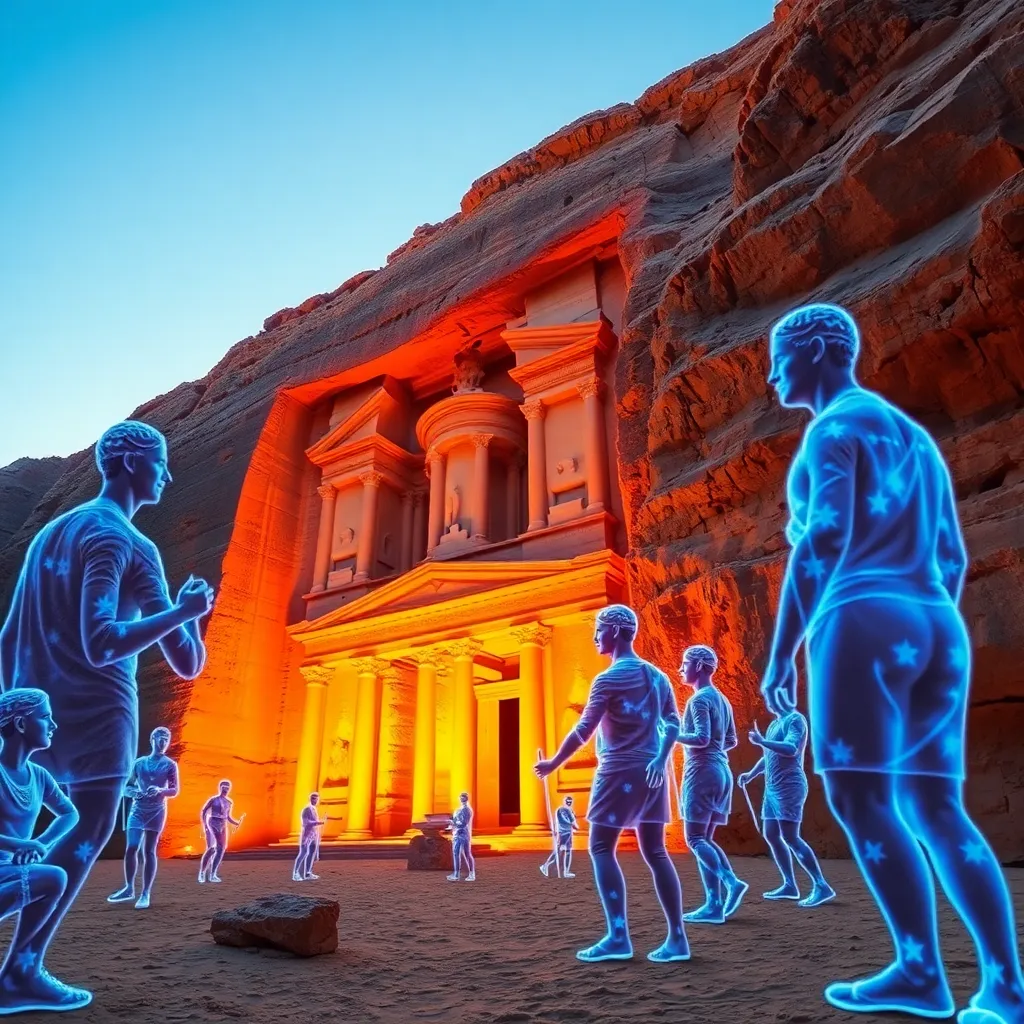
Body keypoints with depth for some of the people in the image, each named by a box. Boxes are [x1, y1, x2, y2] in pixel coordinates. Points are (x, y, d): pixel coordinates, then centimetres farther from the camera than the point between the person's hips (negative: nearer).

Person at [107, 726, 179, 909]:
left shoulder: (170, 765, 1)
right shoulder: (139, 763, 8)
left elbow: (174, 791, -4)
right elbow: (126, 787, 12)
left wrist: (160, 790, -25)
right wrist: (133, 792, -12)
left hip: (156, 812, -2)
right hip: (137, 810, 2)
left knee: (149, 851, -1)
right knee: (131, 849, -3)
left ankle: (146, 893, 3)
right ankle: (129, 889, 13)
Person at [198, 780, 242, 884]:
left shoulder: (229, 802, 10)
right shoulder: (214, 799, -5)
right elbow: (203, 811, -3)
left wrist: (236, 823, 2)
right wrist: (203, 824, -14)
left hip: (223, 827, 6)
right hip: (212, 824, -6)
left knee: (221, 850, -1)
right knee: (211, 848, -17)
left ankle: (212, 875, 9)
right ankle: (202, 873, -5)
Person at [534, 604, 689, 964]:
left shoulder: (609, 678, -10)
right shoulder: (657, 675, 11)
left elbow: (583, 730, -9)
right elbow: (673, 723, 3)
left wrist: (553, 763, 2)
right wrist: (659, 760, -5)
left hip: (620, 772, -7)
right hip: (652, 772, 7)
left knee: (601, 849, 2)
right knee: (655, 852, 11)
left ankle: (618, 938, -4)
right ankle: (677, 938, 10)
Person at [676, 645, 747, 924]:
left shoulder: (699, 699, -12)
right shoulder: (722, 699, 16)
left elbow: (702, 738, -21)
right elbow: (731, 741, 21)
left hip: (702, 772, -9)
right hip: (721, 771, 9)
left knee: (695, 839, -5)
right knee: (705, 839, 10)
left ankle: (731, 882, -17)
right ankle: (714, 903, 8)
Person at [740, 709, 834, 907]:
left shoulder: (795, 719, -9)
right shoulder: (775, 724, 17)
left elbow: (791, 749, -25)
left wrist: (762, 741, -26)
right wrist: (751, 774, 13)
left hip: (789, 786, -9)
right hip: (773, 788, 9)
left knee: (790, 837, -11)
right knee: (770, 835, 9)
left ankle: (821, 886, -5)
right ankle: (790, 885, 17)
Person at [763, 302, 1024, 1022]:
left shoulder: (834, 426, -2)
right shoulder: (915, 435, 25)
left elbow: (823, 543, -14)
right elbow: (953, 559, 23)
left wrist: (782, 651, -12)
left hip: (864, 622, -9)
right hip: (938, 629, 9)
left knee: (860, 797, -5)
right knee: (936, 807, 8)